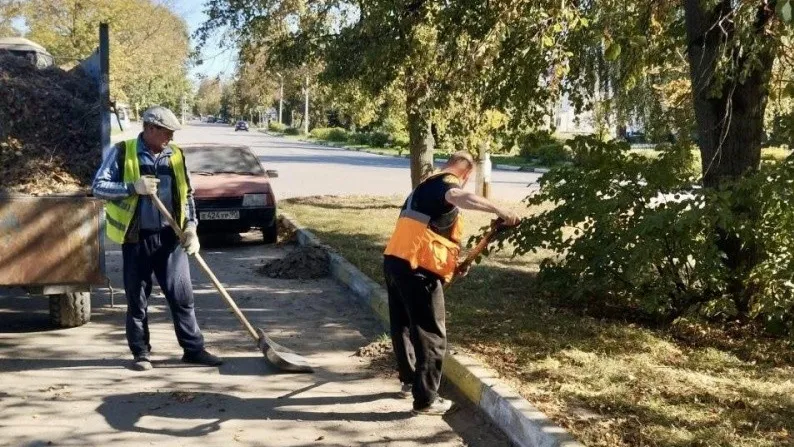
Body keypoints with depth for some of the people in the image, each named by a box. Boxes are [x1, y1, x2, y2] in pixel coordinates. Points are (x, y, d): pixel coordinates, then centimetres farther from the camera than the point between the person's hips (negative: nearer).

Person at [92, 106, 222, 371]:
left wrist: (190, 227, 0)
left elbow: (187, 194, 14)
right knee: (137, 298, 5)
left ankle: (193, 349, 13)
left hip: (170, 237, 3)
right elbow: (98, 187, -6)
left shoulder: (176, 155, 8)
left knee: (182, 295, 4)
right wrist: (134, 187, -19)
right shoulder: (122, 152, -3)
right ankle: (141, 353, 17)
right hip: (136, 238, -2)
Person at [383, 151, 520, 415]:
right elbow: (459, 197, -33)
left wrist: (452, 264, 27)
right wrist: (499, 210, -38)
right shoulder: (447, 182, -6)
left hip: (395, 260, 10)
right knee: (431, 334, -1)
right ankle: (425, 400, 2)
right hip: (416, 267, -9)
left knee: (403, 325, 23)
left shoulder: (428, 185, 24)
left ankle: (410, 380, 39)